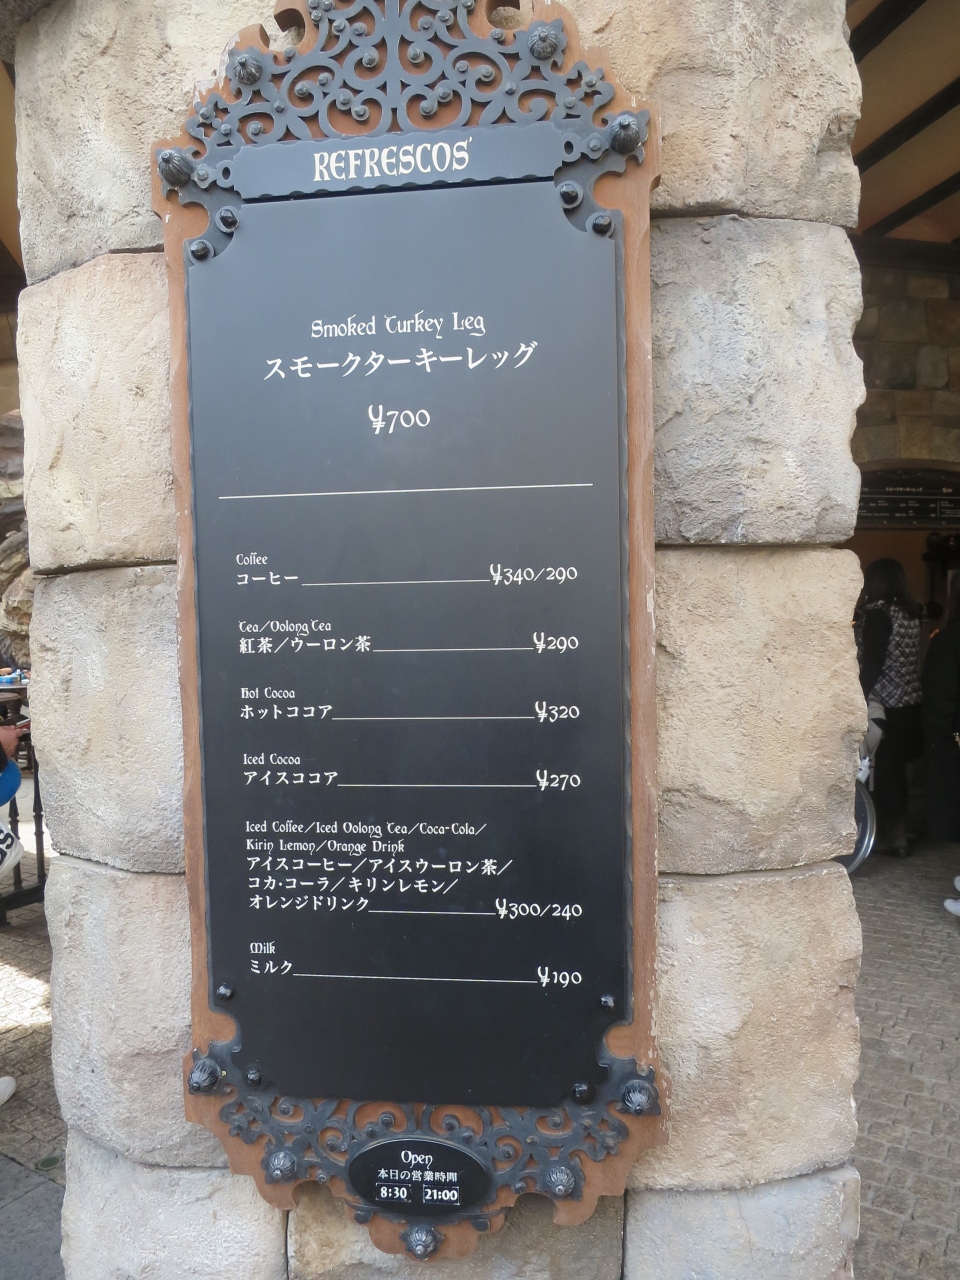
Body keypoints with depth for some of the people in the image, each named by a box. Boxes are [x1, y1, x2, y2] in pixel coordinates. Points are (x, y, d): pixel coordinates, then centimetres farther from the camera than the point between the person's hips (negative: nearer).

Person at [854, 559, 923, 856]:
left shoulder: (877, 612, -14)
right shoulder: (910, 612, 10)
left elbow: (872, 664, -18)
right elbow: (906, 661, 13)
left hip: (884, 707, -8)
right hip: (908, 705, 8)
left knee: (882, 771, 1)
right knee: (895, 770, 15)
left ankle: (891, 836, 8)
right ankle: (897, 831, 25)